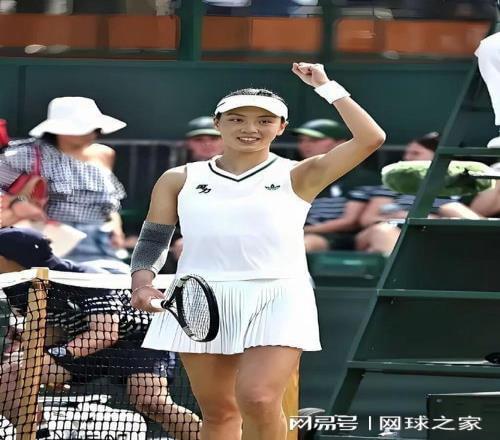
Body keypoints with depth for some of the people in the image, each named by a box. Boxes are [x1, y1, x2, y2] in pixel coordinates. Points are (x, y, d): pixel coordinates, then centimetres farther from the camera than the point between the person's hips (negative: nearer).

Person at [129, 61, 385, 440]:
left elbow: (370, 139, -4)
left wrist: (326, 87, 0)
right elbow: (153, 241, 13)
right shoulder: (180, 180, 12)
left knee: (259, 400, -18)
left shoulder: (298, 177, 5)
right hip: (199, 302, 2)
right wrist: (142, 283, -6)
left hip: (279, 299, -2)